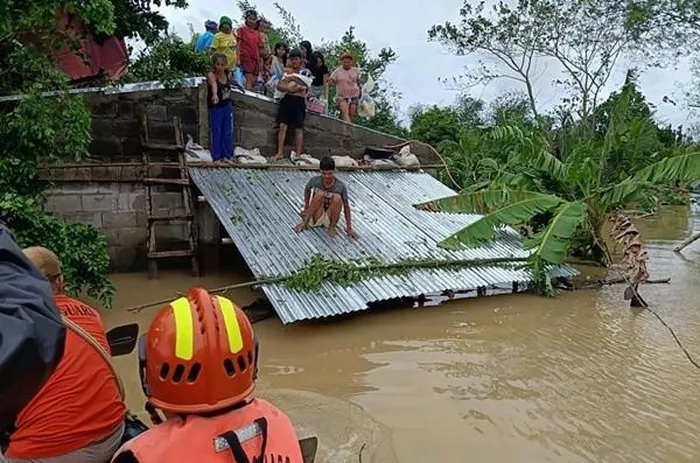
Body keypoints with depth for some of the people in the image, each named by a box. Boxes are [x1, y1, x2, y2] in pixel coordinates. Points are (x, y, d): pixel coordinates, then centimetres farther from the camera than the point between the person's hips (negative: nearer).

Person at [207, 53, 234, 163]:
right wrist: (214, 94, -63)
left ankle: (226, 155, 21)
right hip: (215, 107, -5)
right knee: (216, 132, 0)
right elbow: (213, 84, -45)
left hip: (227, 106, 5)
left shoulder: (228, 74, -5)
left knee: (228, 132, 10)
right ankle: (216, 157, 8)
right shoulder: (211, 74, -22)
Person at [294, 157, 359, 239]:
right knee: (320, 194, -28)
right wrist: (306, 208, 7)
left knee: (337, 198, -29)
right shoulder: (315, 180, -13)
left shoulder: (341, 186, -16)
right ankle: (305, 222, -12)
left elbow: (346, 207, -11)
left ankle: (332, 226, -7)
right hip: (315, 218, 0)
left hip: (330, 219, 0)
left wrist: (349, 228, -13)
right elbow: (307, 190, 9)